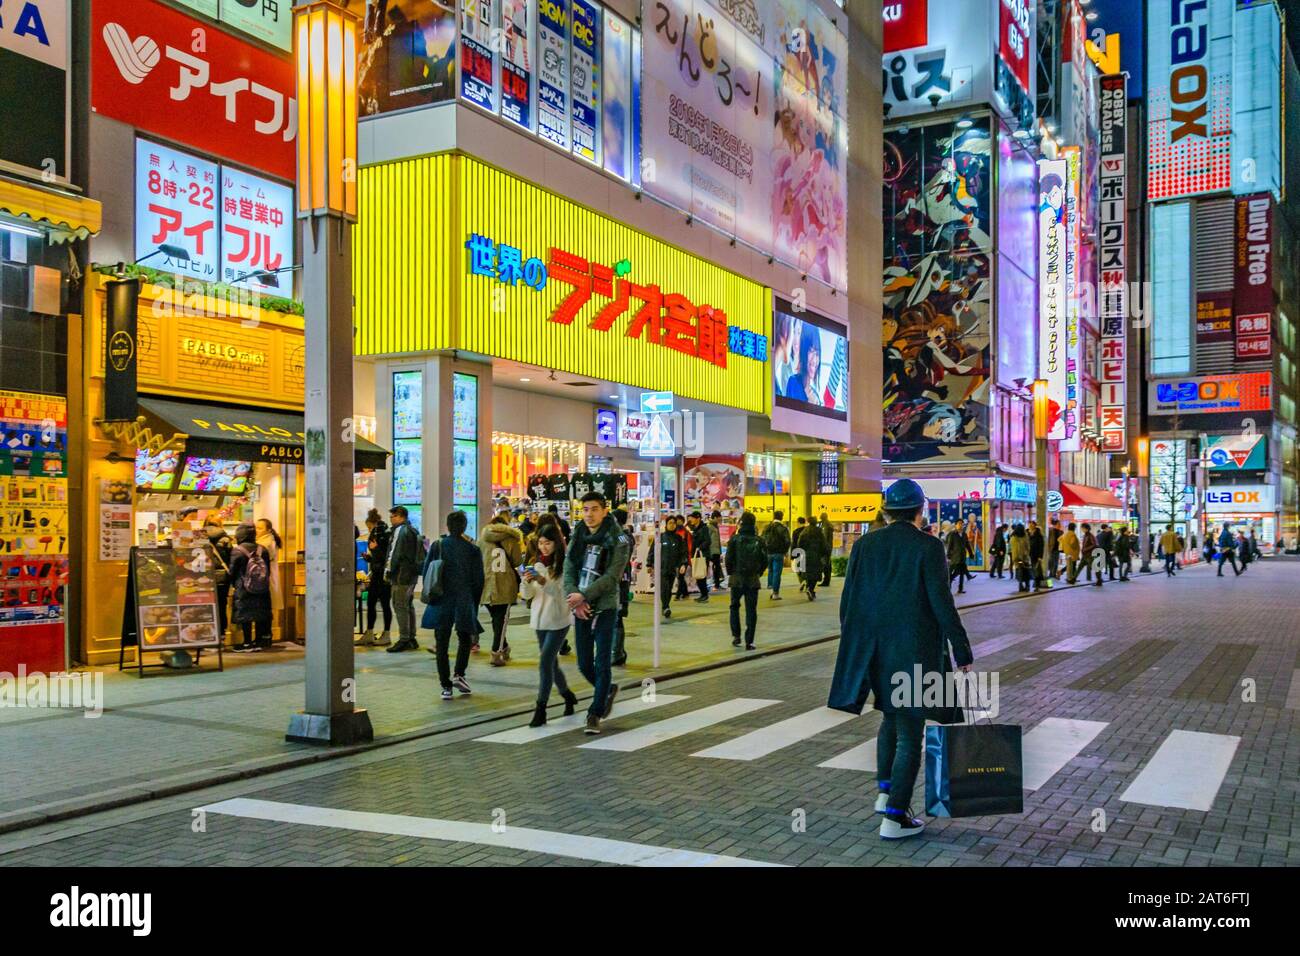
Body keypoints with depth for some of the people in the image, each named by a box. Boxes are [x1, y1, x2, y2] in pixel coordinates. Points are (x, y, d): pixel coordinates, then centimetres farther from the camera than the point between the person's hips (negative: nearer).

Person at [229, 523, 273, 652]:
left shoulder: (237, 551, -12)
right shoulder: (263, 550, -1)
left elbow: (232, 572, -5)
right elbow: (268, 570, 5)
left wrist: (235, 584, 14)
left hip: (243, 590, -4)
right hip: (262, 590, 4)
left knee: (245, 616, 3)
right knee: (260, 613, 11)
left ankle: (248, 643, 5)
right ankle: (259, 641, 15)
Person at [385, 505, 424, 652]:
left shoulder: (400, 530, -14)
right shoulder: (413, 530, 16)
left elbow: (395, 553, -16)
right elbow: (418, 553, 19)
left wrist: (389, 571, -9)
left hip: (402, 574, -10)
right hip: (413, 573, 10)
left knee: (400, 606, -7)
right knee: (409, 605, 14)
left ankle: (404, 640, -7)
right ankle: (411, 639, 18)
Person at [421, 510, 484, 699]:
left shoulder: (437, 546, -1)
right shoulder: (472, 549, -4)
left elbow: (425, 573, 1)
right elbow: (478, 580, -1)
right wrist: (474, 605, 10)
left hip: (441, 602, 1)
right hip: (464, 603, -1)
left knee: (442, 644, 7)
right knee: (465, 639, 19)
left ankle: (446, 686, 5)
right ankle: (459, 674, 3)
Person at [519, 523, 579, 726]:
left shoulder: (564, 565, -11)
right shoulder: (537, 565, 8)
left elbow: (564, 593, -17)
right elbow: (528, 595, 6)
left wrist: (544, 582, -29)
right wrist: (527, 581, -14)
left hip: (558, 621, -6)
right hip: (540, 620, 7)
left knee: (545, 663, -12)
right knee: (551, 663, 15)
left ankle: (541, 709, -7)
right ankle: (568, 696, 36)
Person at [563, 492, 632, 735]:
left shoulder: (617, 541, -8)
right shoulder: (578, 538, 7)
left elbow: (611, 577, -16)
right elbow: (568, 571, 4)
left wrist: (583, 596, -23)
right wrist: (575, 599, -12)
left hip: (605, 608, -5)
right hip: (580, 610, 5)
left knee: (602, 664, -5)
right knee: (584, 665, 10)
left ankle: (595, 715, 5)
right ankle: (608, 690, 37)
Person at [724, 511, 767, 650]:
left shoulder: (735, 539, -8)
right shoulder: (759, 541, -3)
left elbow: (728, 559, -8)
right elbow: (764, 560, -2)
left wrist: (730, 573, 7)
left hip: (737, 578, -1)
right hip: (753, 580, 1)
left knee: (735, 606, 18)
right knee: (751, 610, 5)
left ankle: (736, 635, 8)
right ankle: (749, 641, 2)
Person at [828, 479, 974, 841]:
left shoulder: (864, 544, 2)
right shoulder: (928, 547, -10)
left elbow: (848, 602, 3)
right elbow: (942, 604, -13)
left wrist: (853, 648, 15)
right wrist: (962, 652, -4)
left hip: (875, 649, 4)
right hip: (915, 652, -4)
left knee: (891, 717, 26)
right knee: (910, 730, 5)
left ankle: (886, 790, 20)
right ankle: (895, 816, 6)